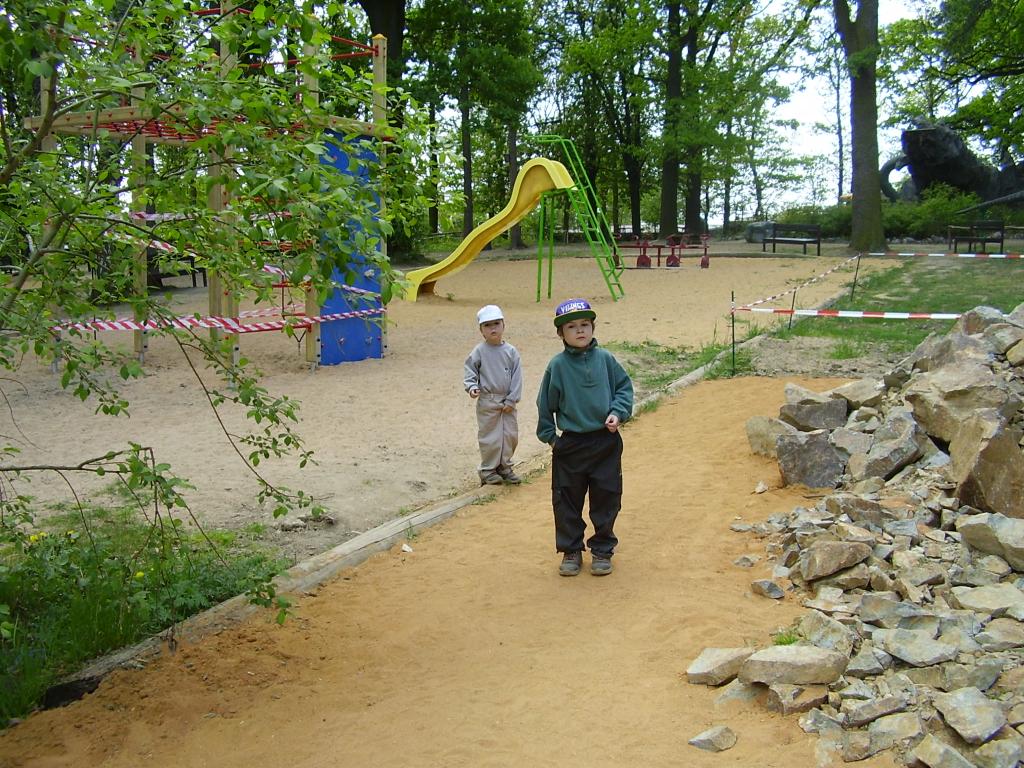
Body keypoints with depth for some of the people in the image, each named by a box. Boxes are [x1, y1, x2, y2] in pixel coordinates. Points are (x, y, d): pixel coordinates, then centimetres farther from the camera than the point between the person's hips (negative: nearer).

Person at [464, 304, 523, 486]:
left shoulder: (511, 351, 0)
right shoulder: (479, 352, -5)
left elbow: (517, 377, 0)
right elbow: (470, 372, -1)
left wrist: (511, 400, -6)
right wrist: (472, 387, -20)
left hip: (507, 402, 3)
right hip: (487, 402, -3)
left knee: (510, 435, 10)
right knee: (490, 437, 3)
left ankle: (504, 467, 27)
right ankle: (488, 470, 17)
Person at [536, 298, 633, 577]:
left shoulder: (605, 359, -2)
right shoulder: (557, 365, -4)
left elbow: (624, 387, 5)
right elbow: (545, 403, 3)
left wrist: (617, 412, -10)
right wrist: (548, 434, 4)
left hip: (606, 442, 1)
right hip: (570, 444, 0)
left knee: (606, 499, 8)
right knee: (567, 501, 6)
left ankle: (602, 550, 23)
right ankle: (571, 551, 22)